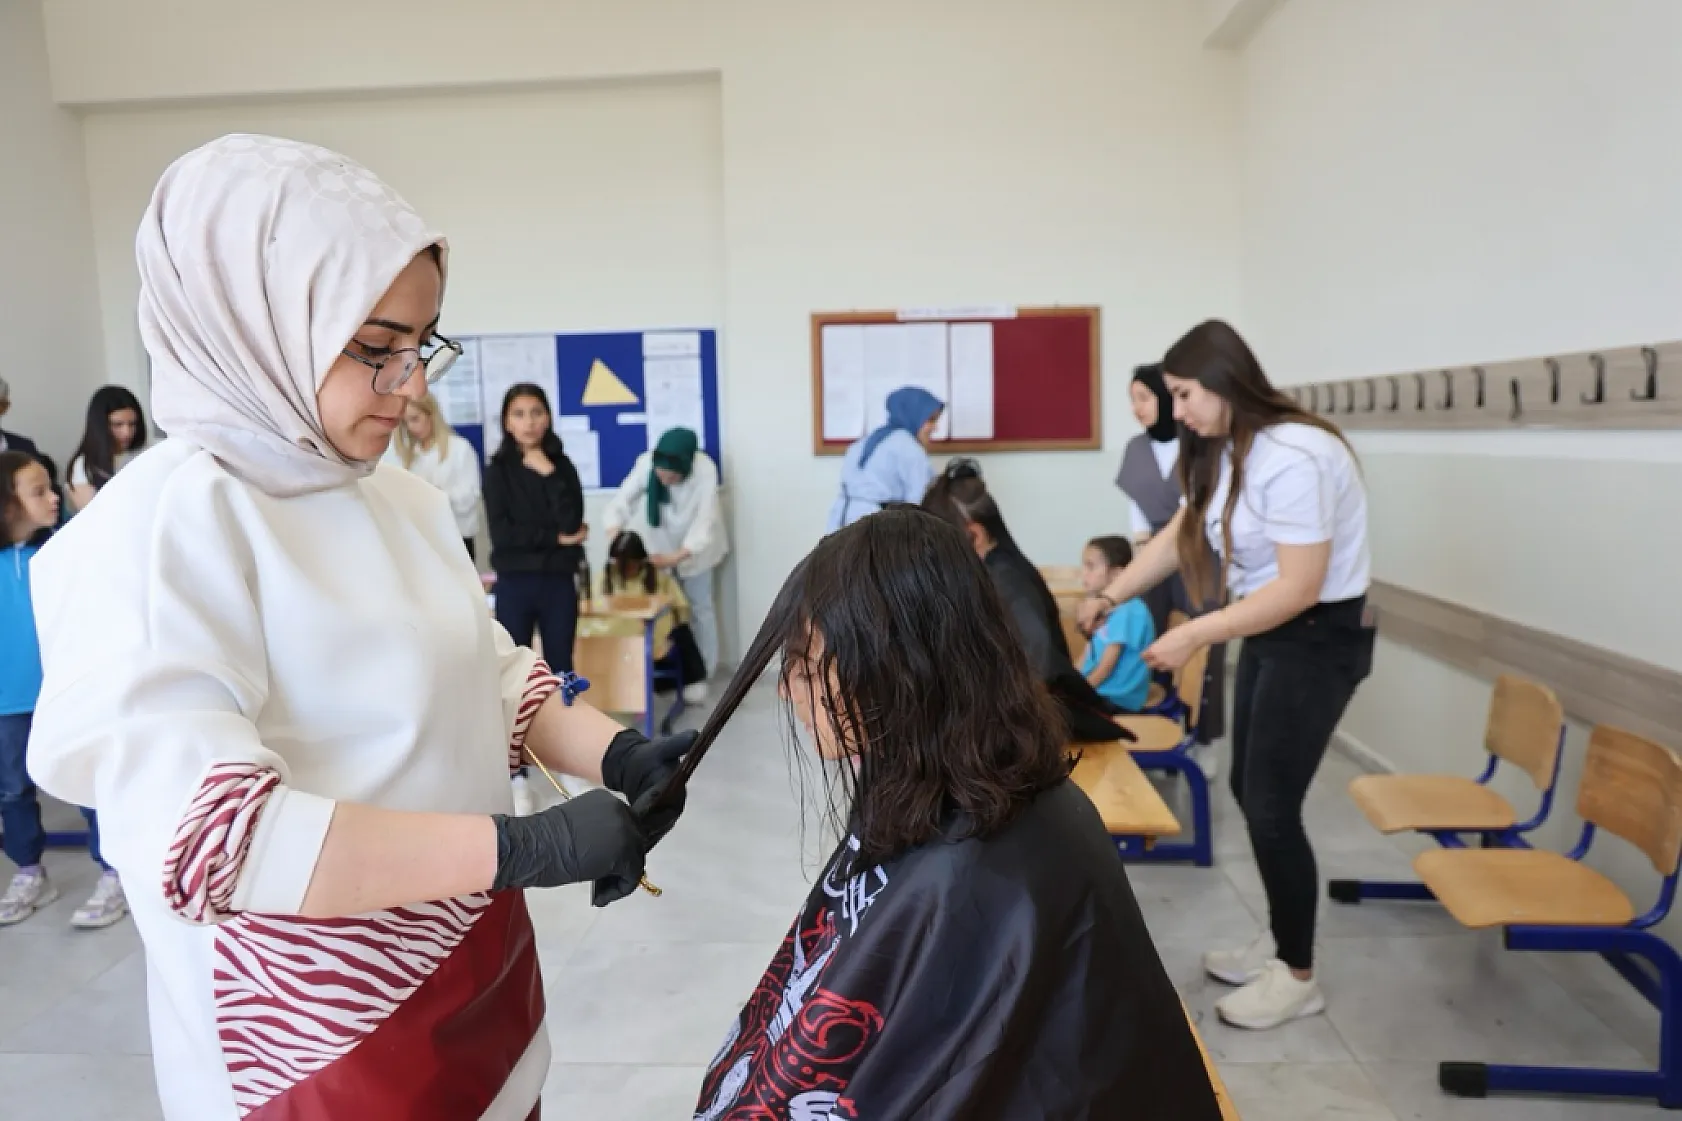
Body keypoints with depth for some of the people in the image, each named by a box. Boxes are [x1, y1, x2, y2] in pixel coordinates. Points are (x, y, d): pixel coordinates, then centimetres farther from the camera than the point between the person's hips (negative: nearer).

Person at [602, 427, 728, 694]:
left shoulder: (705, 471, -34)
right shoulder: (646, 462, -29)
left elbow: (704, 523, -34)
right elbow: (622, 501, -29)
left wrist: (675, 558, -44)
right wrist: (614, 540, -45)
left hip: (693, 544, -2)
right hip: (659, 541, 2)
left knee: (698, 606, 4)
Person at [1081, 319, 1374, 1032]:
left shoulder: (1292, 458, -25)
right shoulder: (1227, 452, 5)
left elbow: (1300, 587, -27)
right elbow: (1178, 535, 11)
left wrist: (1194, 636, -27)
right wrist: (1109, 597, 3)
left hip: (1319, 638, -9)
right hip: (1269, 631, 9)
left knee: (1272, 807, -3)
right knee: (1249, 793, 14)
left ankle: (1298, 977, 16)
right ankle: (1279, 944, 31)